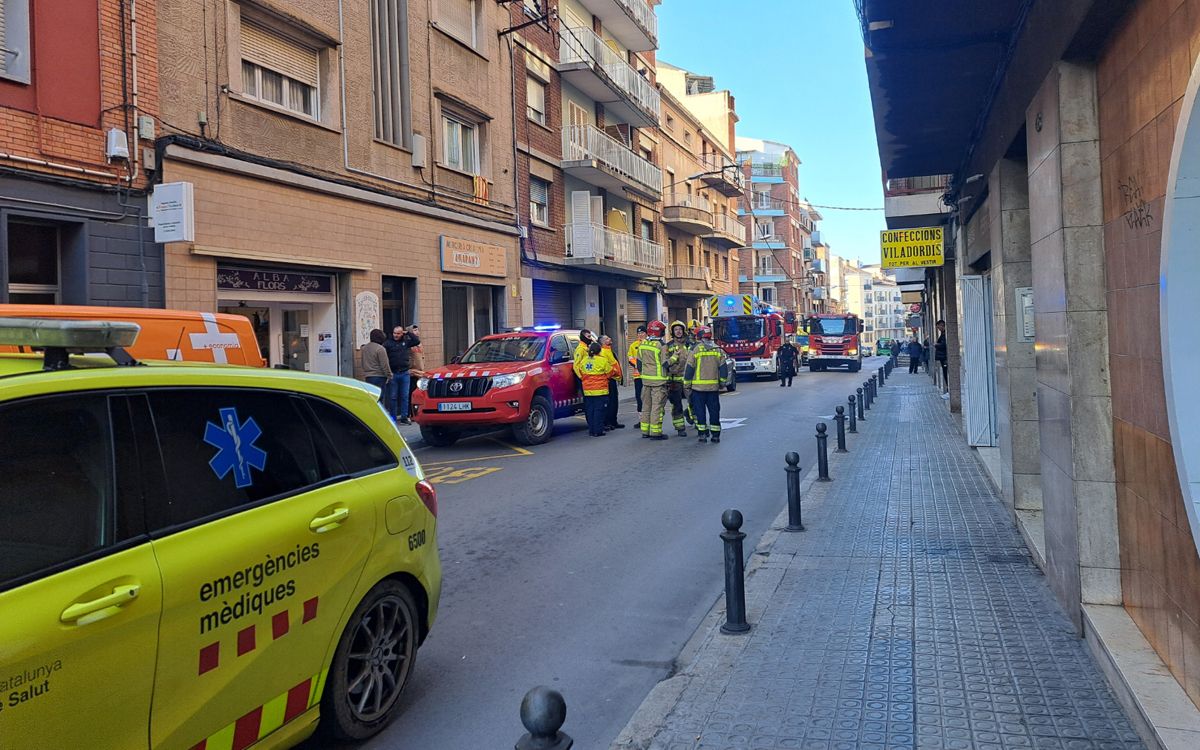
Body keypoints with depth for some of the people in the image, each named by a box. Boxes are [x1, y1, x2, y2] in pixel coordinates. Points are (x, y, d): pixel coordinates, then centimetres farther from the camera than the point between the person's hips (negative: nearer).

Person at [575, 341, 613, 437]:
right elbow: (610, 371, -3)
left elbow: (579, 370, 12)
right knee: (599, 410, -1)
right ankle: (598, 431, -2)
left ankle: (591, 430, 15)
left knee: (590, 410, 12)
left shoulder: (584, 360, 4)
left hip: (588, 390, 5)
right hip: (600, 390, -5)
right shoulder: (602, 360, -11)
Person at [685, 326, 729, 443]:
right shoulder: (718, 350, 6)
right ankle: (715, 435, 10)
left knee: (700, 411, 4)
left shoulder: (695, 350, -5)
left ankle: (703, 434, 3)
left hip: (698, 386, -3)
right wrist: (721, 383, 14)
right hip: (714, 387, 3)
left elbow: (689, 369, -5)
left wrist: (687, 386, 2)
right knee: (714, 410, 8)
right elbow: (723, 368, 6)